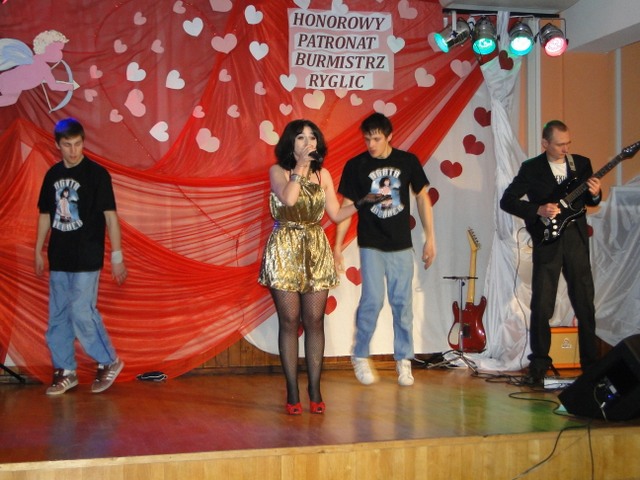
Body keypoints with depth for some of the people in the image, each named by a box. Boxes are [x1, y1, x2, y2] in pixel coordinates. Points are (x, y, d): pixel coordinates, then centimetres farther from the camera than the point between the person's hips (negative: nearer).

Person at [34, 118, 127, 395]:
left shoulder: (97, 174, -8)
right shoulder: (53, 175, 8)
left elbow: (110, 215, -8)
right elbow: (45, 215, 16)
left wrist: (117, 257, -11)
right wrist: (38, 252, 17)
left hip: (86, 259, -6)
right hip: (58, 258, 6)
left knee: (82, 314, -8)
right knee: (58, 317, 9)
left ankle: (109, 362, 12)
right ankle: (65, 371, 21)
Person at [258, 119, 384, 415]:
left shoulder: (323, 175, 13)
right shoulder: (278, 171, 1)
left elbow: (336, 214, 13)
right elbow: (288, 198, -20)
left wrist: (362, 202, 8)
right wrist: (300, 167, -11)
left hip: (317, 252, 3)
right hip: (285, 253, -3)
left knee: (314, 321, 1)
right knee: (289, 321, -2)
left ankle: (315, 390, 7)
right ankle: (292, 392, 3)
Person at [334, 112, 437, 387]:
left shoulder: (407, 161, 1)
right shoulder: (355, 166, -2)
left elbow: (422, 198, 9)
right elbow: (346, 206, 0)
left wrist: (430, 237, 6)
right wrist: (337, 245, -3)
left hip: (401, 245, 2)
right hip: (371, 245, -2)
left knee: (402, 303, 3)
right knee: (373, 300, -8)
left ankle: (404, 360, 16)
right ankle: (360, 356, 10)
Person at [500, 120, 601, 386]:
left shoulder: (582, 163, 9)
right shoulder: (531, 168, 1)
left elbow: (589, 202, 16)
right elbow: (507, 201, -4)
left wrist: (594, 194, -7)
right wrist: (538, 210, -15)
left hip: (577, 238, 2)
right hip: (547, 242, -2)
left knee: (585, 304, 5)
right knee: (541, 306, -2)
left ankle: (591, 364, 16)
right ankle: (538, 366, 7)